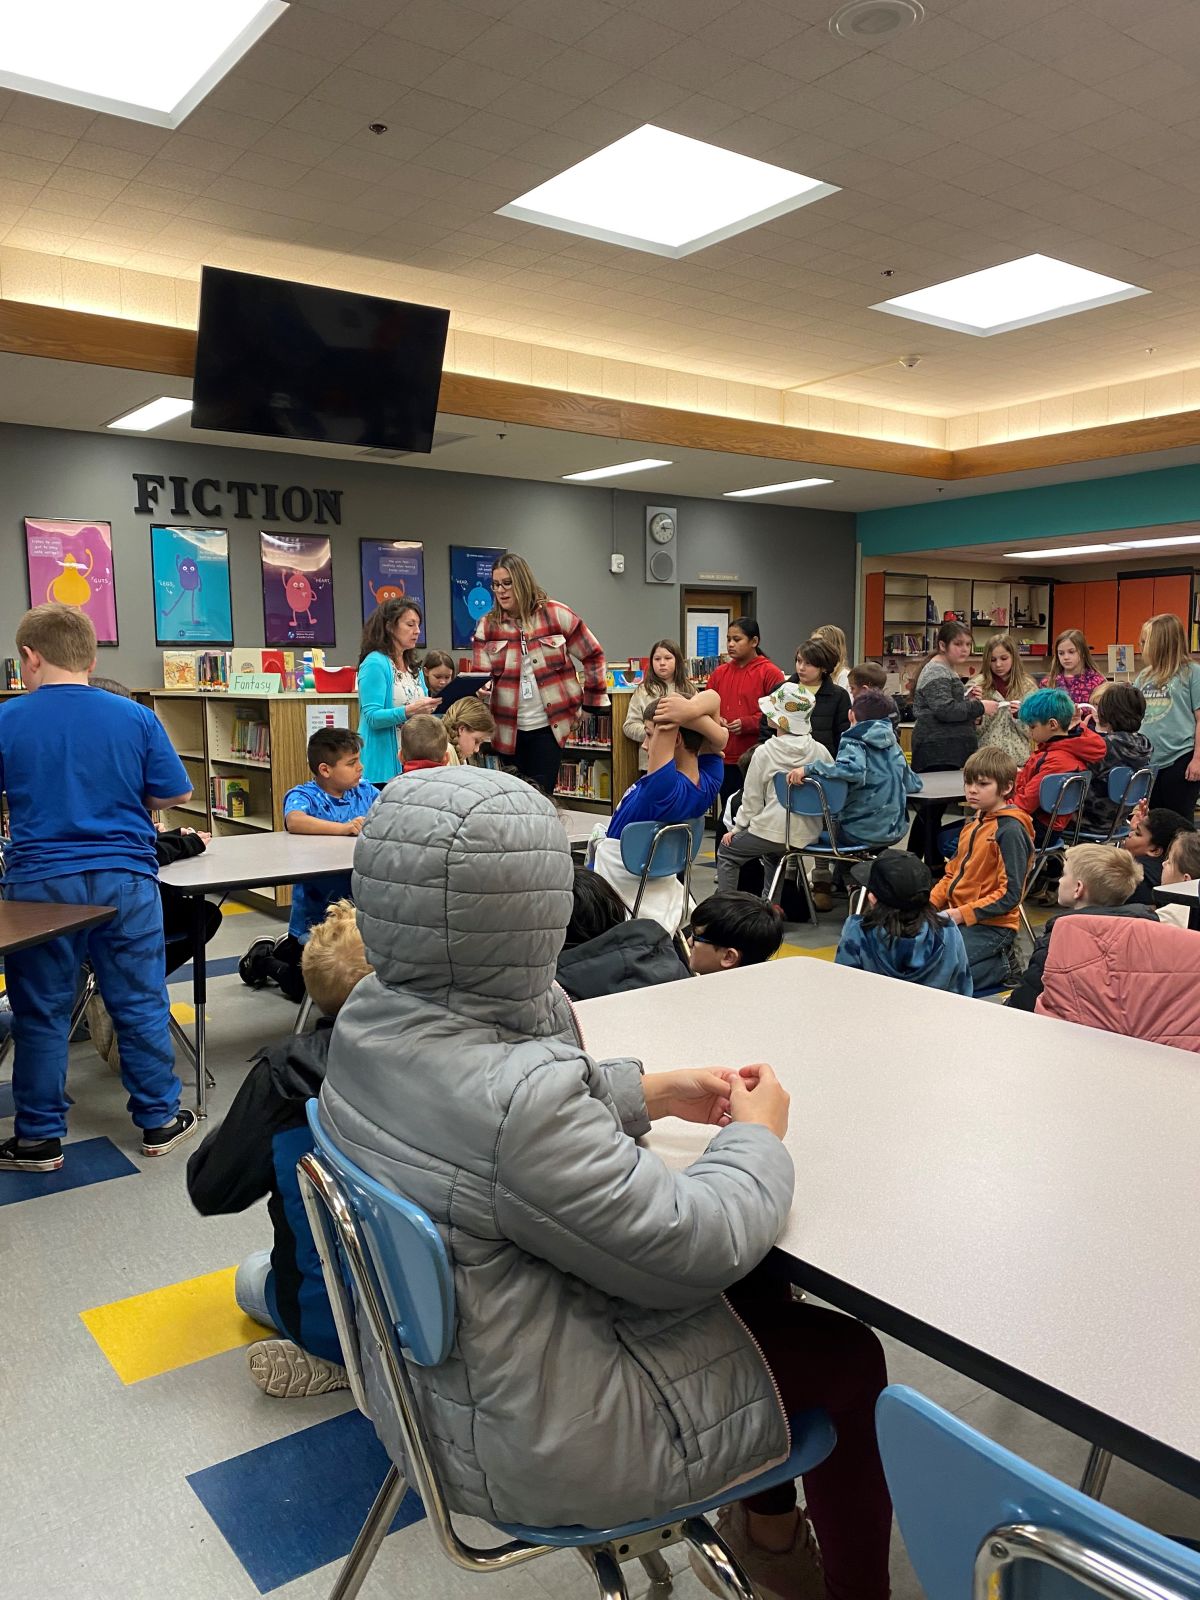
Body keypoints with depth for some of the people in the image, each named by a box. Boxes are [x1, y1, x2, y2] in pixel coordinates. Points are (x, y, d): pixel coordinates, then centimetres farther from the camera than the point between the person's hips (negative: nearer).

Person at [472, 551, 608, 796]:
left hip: (548, 726, -2)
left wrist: (591, 701, 4)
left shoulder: (556, 615, -3)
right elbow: (483, 674, 1)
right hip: (508, 729, 3)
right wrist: (483, 687, -22)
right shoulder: (487, 625, 3)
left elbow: (593, 656, 5)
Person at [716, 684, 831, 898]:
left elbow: (752, 798, -3)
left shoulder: (764, 752, -11)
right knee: (772, 855, 36)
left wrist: (737, 828, 9)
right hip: (808, 832, 5)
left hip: (772, 829, -5)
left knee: (726, 851, 17)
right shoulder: (820, 751, -2)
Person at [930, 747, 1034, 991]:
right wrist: (930, 903, 3)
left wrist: (961, 914, -19)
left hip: (991, 926, -9)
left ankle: (998, 966, 1)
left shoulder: (1010, 830, -14)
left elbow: (1009, 895, -17)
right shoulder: (973, 823, 14)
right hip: (957, 918, 9)